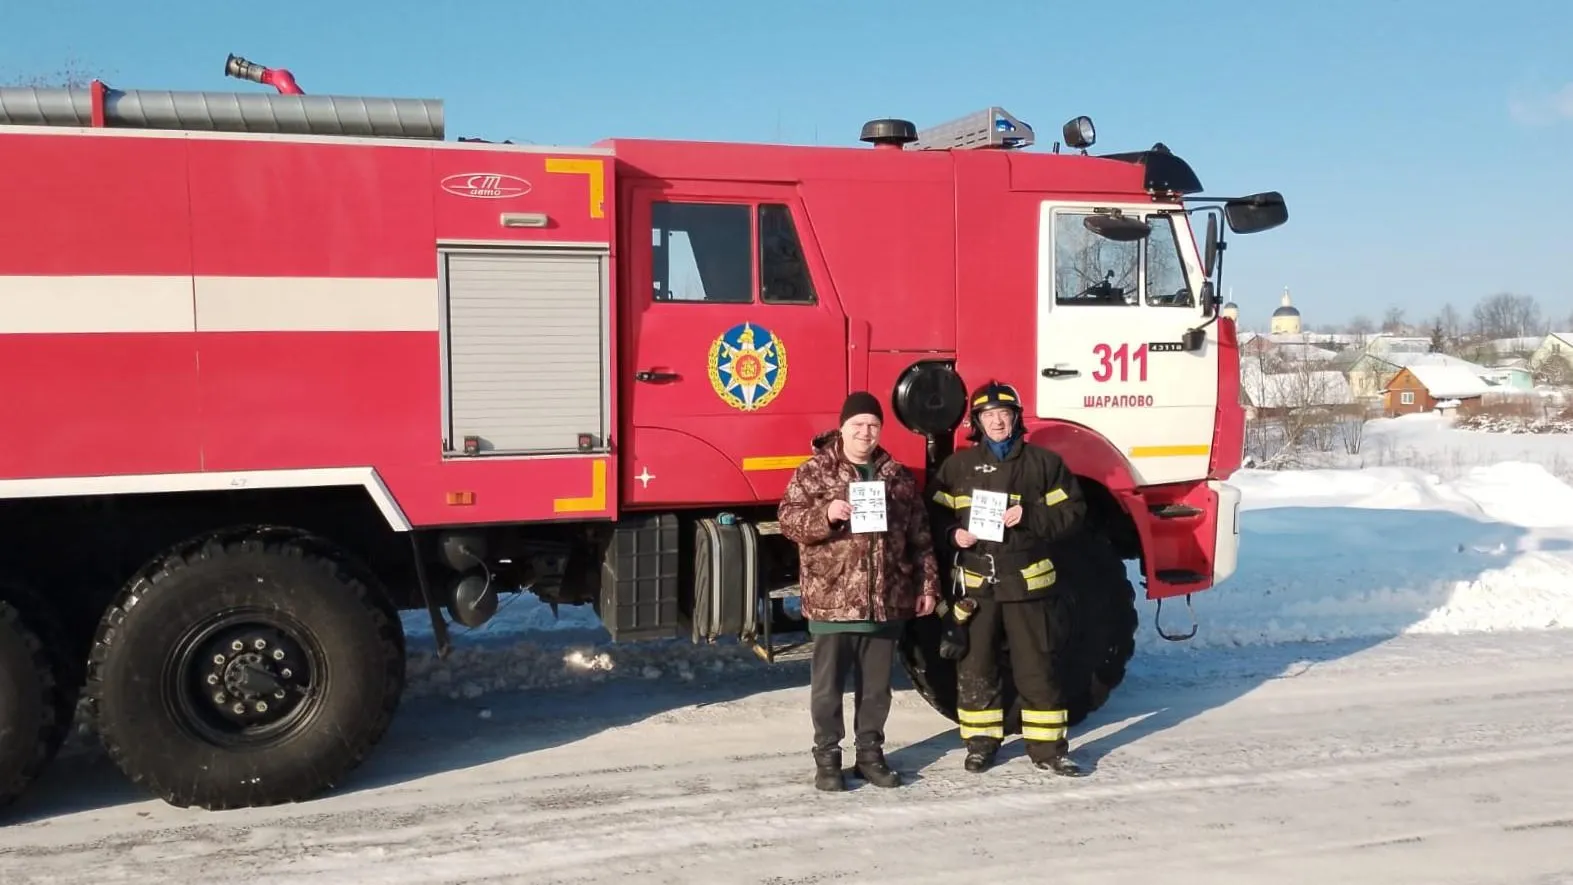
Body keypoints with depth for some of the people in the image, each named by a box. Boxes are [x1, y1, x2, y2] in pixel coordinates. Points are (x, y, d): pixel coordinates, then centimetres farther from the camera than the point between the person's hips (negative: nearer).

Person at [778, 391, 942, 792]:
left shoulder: (898, 476, 10)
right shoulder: (813, 471, -1)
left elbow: (920, 536, 13)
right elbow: (788, 519, -7)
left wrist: (927, 585, 10)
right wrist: (825, 514, -25)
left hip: (886, 601, 3)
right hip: (831, 600, -3)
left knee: (876, 685, 12)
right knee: (828, 685, 3)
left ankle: (870, 753, 24)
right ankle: (827, 758, 14)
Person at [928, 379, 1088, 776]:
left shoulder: (1043, 462, 2)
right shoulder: (958, 465, 6)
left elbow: (1071, 512, 0)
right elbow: (936, 516, 9)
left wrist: (1029, 517, -15)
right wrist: (953, 534, -11)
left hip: (1028, 582, -1)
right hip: (975, 584, 1)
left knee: (1038, 667, 4)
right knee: (975, 666, 8)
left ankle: (1047, 746, 15)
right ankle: (980, 741, 22)